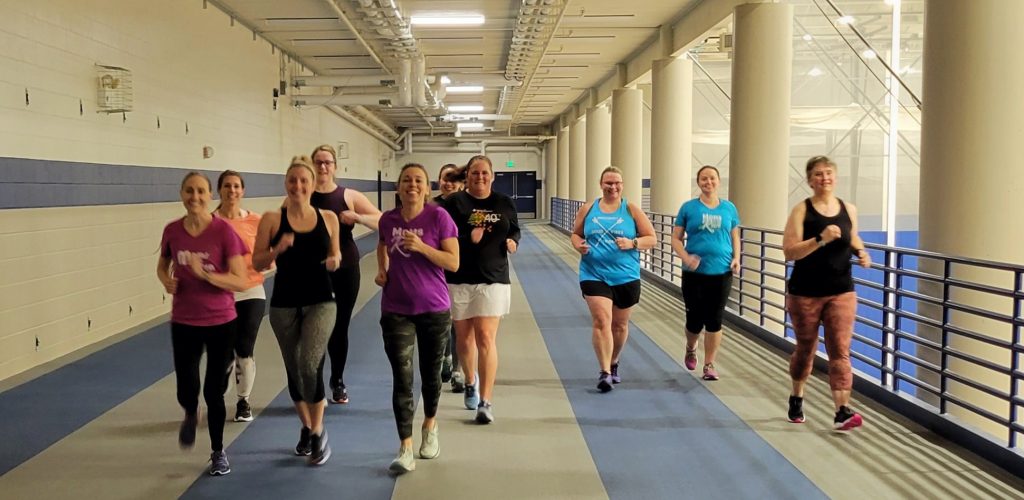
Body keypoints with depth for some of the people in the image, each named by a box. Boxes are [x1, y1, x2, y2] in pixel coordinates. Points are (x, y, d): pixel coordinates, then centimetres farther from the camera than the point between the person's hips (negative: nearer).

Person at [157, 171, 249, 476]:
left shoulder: (224, 231, -14)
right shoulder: (172, 231, -3)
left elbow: (240, 282, -15)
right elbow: (162, 266, 16)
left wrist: (205, 273, -28)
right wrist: (166, 281, -6)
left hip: (220, 322, -2)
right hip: (184, 323, 2)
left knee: (213, 391, 4)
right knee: (186, 391, 1)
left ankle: (218, 453, 27)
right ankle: (191, 416, 40)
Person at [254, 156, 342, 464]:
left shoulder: (328, 218, 1)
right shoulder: (272, 219, -3)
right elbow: (257, 263, -2)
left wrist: (335, 261, -8)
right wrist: (277, 250, -20)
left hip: (320, 302, -1)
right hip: (284, 304, 1)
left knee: (309, 364, -20)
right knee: (294, 369, 13)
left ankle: (318, 431, 0)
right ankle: (307, 428, 36)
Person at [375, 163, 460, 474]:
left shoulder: (439, 217, -9)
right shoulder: (388, 219, 1)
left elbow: (453, 262, -11)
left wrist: (422, 247, -23)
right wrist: (382, 270, 7)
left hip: (434, 310, -1)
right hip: (396, 311, 1)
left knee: (430, 374, 14)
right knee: (402, 379, -5)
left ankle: (430, 428, 39)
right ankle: (405, 449, -3)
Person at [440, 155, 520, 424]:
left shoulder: (504, 203, 5)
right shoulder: (454, 202, -3)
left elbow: (515, 229, 19)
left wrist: (513, 241, -2)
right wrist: (468, 238, -21)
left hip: (493, 280, 0)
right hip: (459, 280, 0)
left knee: (486, 338, -9)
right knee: (464, 337, 14)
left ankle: (485, 402, -5)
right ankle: (470, 382, 42)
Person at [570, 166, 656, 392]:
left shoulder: (631, 209, 1)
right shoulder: (588, 209, 5)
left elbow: (652, 239, 1)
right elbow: (575, 234, 15)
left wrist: (632, 243, -17)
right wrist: (578, 245, -7)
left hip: (626, 277, 1)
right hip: (594, 276, -1)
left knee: (620, 324, 13)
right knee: (601, 321, -15)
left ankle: (613, 364, 35)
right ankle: (605, 372, -13)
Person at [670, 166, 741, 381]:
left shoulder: (729, 208, 6)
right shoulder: (688, 207, 0)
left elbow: (735, 238, 14)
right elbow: (676, 238, 0)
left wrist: (736, 258, -4)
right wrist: (686, 257, -17)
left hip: (721, 273, 1)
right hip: (694, 273, -1)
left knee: (714, 321, 2)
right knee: (695, 319, 5)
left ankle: (709, 365, 14)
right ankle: (690, 349, 38)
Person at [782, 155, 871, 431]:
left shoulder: (849, 210, 4)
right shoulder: (801, 210, -8)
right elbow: (789, 251, -17)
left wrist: (861, 251, 1)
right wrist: (821, 239, -28)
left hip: (842, 292, 2)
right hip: (804, 293, -2)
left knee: (840, 351, -8)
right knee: (805, 349, 15)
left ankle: (842, 411, -10)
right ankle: (797, 398, 38)